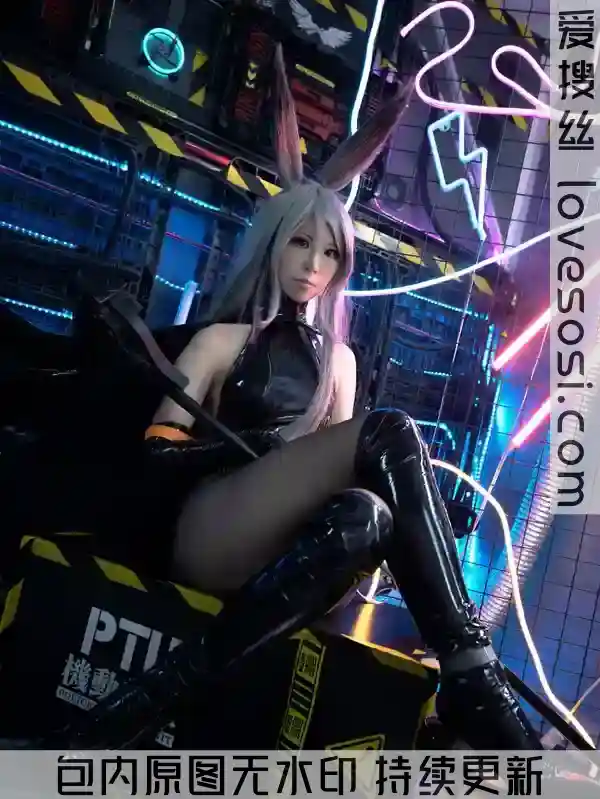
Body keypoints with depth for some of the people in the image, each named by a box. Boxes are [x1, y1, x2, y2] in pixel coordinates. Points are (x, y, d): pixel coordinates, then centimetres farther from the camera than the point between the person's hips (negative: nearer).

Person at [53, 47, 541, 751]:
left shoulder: (337, 359, 25)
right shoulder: (223, 341, 13)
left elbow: (343, 458, 19)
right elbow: (159, 449, 4)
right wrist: (264, 446, -12)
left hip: (284, 549, 4)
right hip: (205, 526, -4)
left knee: (366, 515, -35)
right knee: (390, 433, -30)